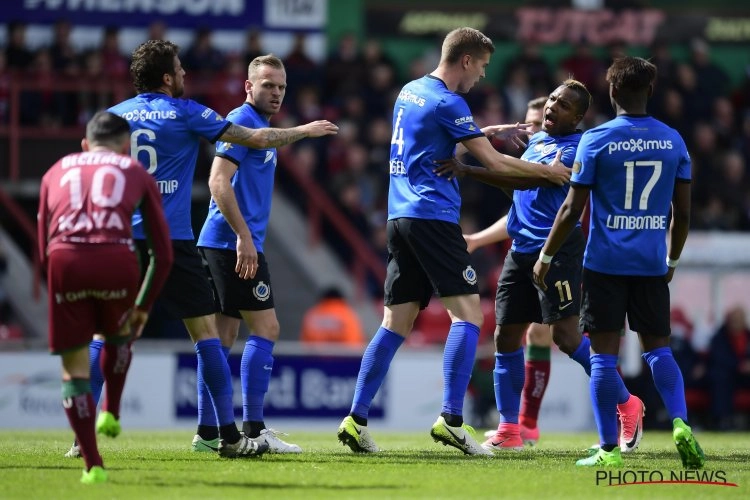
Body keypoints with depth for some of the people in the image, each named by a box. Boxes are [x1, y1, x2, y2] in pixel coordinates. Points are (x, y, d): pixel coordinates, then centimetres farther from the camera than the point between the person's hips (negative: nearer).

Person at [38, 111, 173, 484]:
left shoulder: (56, 172, 30)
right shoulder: (136, 173, 25)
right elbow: (163, 253, 23)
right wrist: (144, 306, 33)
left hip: (64, 259, 0)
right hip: (117, 257, 0)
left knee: (74, 369, 11)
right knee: (119, 334, 34)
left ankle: (92, 466, 5)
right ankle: (111, 412, 24)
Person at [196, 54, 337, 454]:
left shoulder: (260, 126, 20)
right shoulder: (242, 122, -11)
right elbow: (218, 182, -20)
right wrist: (244, 236, -24)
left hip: (228, 244, 10)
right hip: (234, 242, -10)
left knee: (222, 336, 9)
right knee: (265, 329, -9)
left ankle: (207, 431, 10)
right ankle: (253, 430, -10)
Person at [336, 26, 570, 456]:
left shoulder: (410, 92, 17)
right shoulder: (448, 102, -9)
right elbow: (494, 163, -9)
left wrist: (491, 130, 32)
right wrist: (548, 172, 2)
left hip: (400, 218, 9)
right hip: (433, 217, -9)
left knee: (397, 322, 8)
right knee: (468, 312, -9)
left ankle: (357, 420, 2)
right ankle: (451, 419, -18)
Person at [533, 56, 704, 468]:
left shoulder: (596, 140, -5)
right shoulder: (672, 141, 5)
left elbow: (572, 209, -5)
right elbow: (683, 211, 8)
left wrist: (545, 257, 6)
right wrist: (672, 259, 22)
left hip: (605, 263, -3)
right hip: (652, 264, 3)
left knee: (603, 355, 1)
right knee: (658, 348, 13)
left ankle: (609, 449, 0)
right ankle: (680, 423, -9)